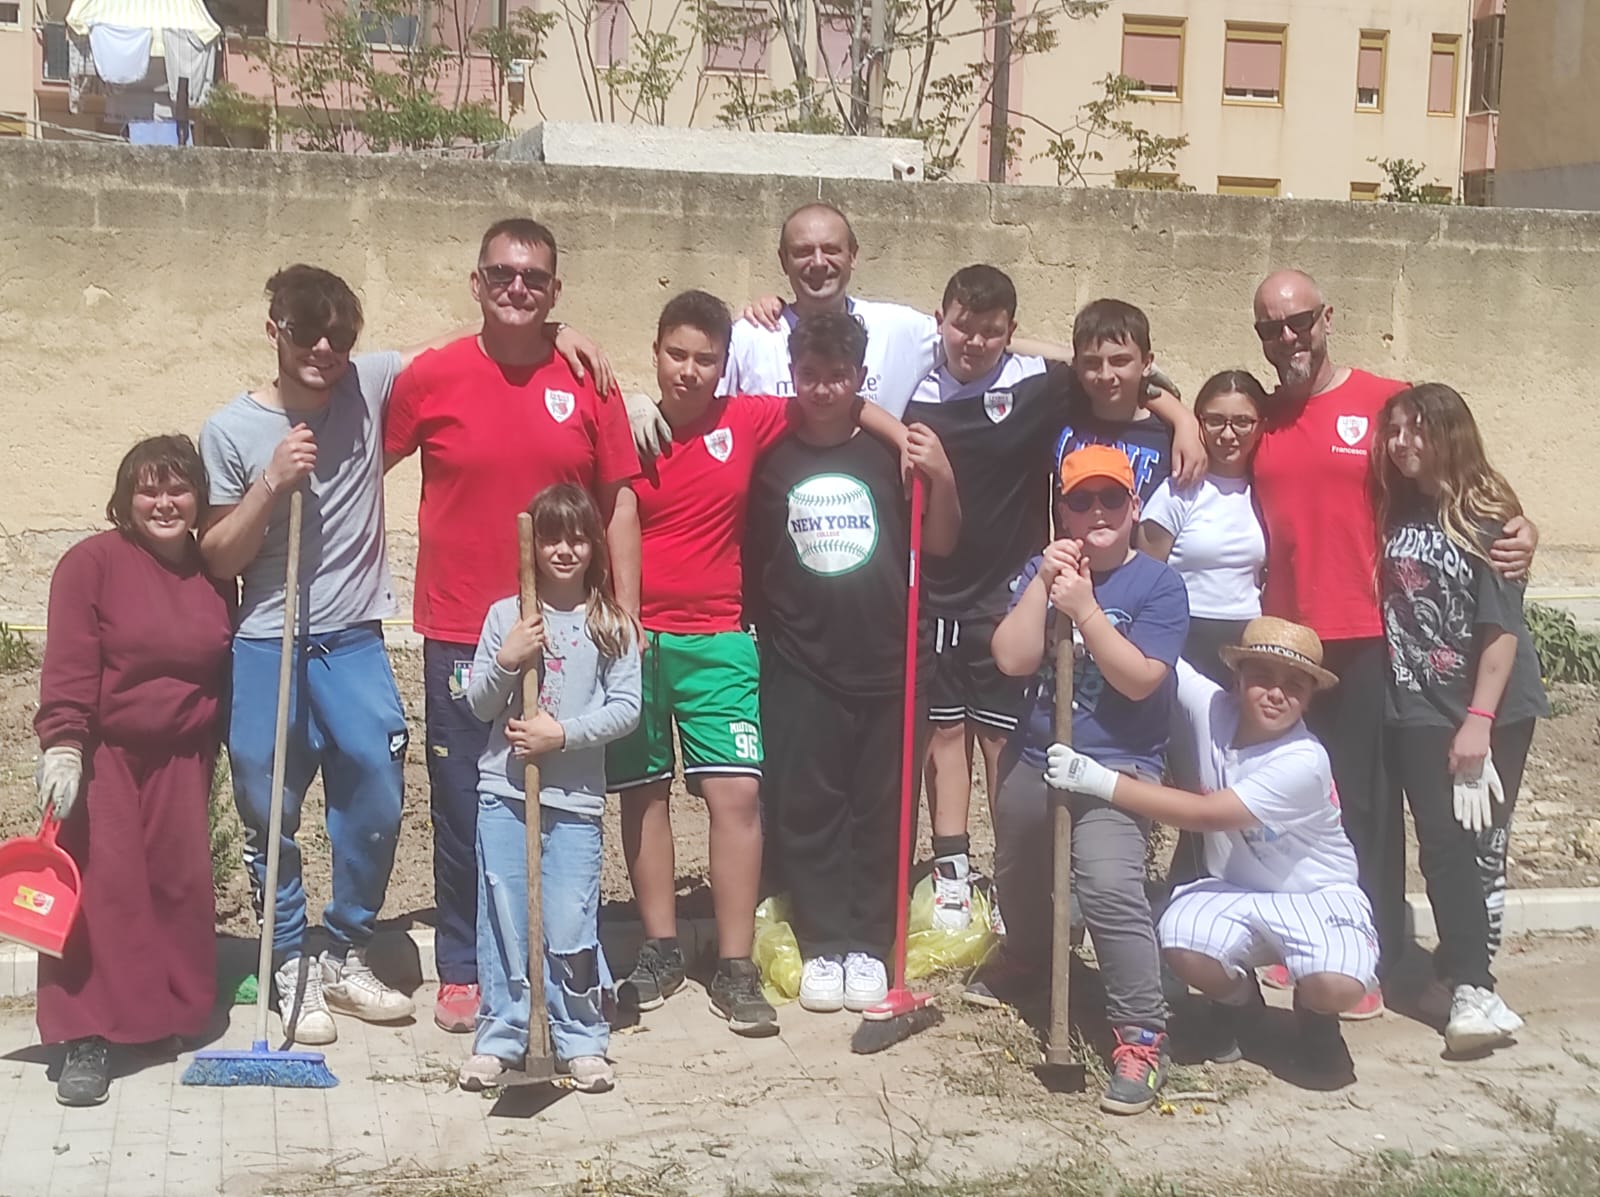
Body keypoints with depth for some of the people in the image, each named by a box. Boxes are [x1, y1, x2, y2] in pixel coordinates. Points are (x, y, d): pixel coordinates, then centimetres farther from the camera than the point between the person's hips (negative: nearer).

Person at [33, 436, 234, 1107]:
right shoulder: (92, 562, -9)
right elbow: (68, 665, -15)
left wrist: (211, 748, 14)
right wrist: (62, 747, -24)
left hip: (180, 759, 4)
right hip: (101, 755, -4)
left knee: (182, 885, 4)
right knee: (98, 886, -10)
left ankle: (177, 1016, 21)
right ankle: (85, 1039, -7)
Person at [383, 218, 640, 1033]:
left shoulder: (586, 381, 1)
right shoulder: (431, 378, -2)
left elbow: (618, 503, 5)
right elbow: (370, 464, 10)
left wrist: (626, 618, 1)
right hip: (460, 635, -1)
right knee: (462, 807, 6)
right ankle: (461, 970, 20)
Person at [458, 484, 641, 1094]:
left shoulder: (613, 625, 2)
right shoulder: (505, 616, 5)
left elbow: (626, 706, -5)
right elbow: (478, 704, 6)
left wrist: (563, 733, -14)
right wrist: (506, 661, -12)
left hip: (575, 798, -1)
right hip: (504, 792, 2)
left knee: (570, 925, -1)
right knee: (502, 919, 6)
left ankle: (581, 1039, 14)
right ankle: (499, 1037, 17)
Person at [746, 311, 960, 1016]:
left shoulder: (890, 453, 2)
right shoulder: (770, 459, 2)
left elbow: (939, 544, 4)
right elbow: (745, 557, 9)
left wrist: (941, 479, -11)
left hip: (883, 662, 0)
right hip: (799, 665, 0)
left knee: (878, 809, 6)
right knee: (806, 809, 3)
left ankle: (868, 945, 16)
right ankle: (823, 945, 14)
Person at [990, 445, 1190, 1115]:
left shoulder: (1158, 585, -7)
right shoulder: (1042, 571, 4)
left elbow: (1139, 679, -18)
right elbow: (1012, 659, -9)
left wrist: (1084, 606, -23)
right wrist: (1044, 582, -17)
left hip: (1117, 767, -5)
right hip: (1035, 761, 6)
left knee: (1109, 885, -27)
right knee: (1019, 881, 24)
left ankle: (1141, 1038, -17)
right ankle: (1025, 969, 57)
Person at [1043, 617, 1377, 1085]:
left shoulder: (1304, 763, -25)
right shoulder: (1213, 708, -10)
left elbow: (1208, 814, -29)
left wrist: (1100, 780, -33)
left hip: (1316, 897, -3)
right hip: (1235, 890, 4)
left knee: (1334, 984, -34)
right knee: (1182, 945, -31)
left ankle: (1315, 1018, 8)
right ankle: (1236, 999, 8)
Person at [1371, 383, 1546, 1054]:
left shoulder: (1484, 515, -6)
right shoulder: (1393, 514, 8)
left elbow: (1503, 628, -10)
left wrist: (1479, 720, -15)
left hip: (1492, 710, -3)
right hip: (1418, 711, 3)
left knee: (1479, 844, 3)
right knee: (1444, 846, -6)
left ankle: (1466, 974, 13)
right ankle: (1472, 989, -7)